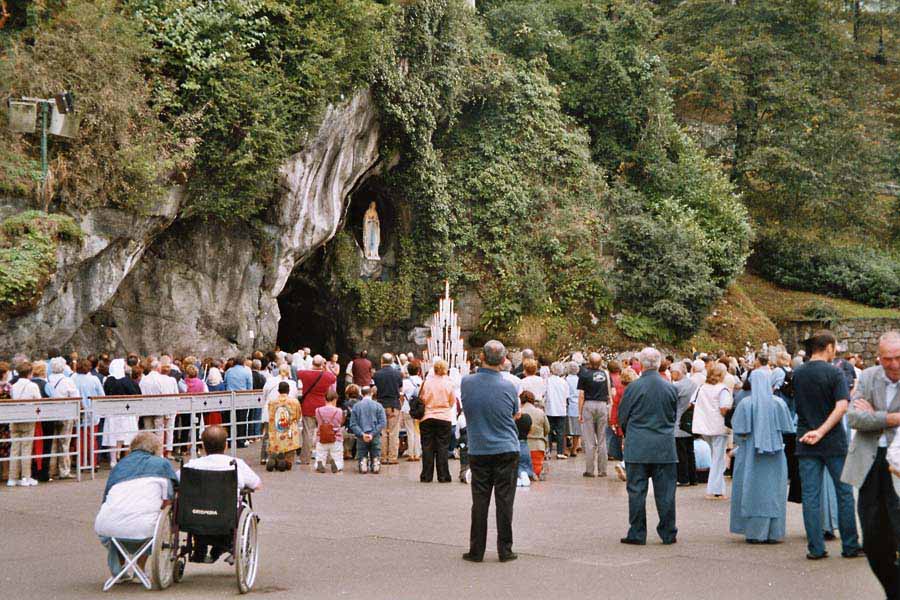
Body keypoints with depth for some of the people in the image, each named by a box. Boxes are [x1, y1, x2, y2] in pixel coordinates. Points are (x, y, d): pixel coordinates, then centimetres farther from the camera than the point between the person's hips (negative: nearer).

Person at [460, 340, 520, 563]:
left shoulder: (467, 383, -6)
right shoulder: (508, 387, -8)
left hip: (478, 451, 1)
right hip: (506, 450, -1)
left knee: (479, 501, 6)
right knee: (504, 501, 3)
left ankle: (476, 550, 9)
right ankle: (505, 550, 6)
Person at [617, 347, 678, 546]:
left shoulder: (633, 387, -10)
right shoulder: (670, 388, -1)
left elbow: (622, 417, 0)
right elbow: (674, 416, 11)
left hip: (637, 447, -2)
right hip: (665, 447, 2)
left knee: (636, 491, 4)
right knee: (665, 491, 8)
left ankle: (637, 533, 6)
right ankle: (668, 533, 13)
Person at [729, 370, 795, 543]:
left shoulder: (745, 404, -11)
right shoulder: (779, 403, -5)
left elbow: (739, 431, -9)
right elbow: (787, 429, 1)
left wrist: (739, 445, 10)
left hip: (750, 456, -2)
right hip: (775, 457, 2)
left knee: (753, 491, 6)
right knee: (773, 492, 9)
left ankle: (755, 532, 6)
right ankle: (774, 533, 10)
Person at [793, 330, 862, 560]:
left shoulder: (797, 374, 5)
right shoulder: (834, 373, -9)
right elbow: (842, 406, -19)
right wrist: (821, 431, -18)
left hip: (805, 442, 3)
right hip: (834, 442, -3)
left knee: (810, 496, 4)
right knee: (844, 492, 8)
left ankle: (815, 548, 4)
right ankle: (850, 546, 14)